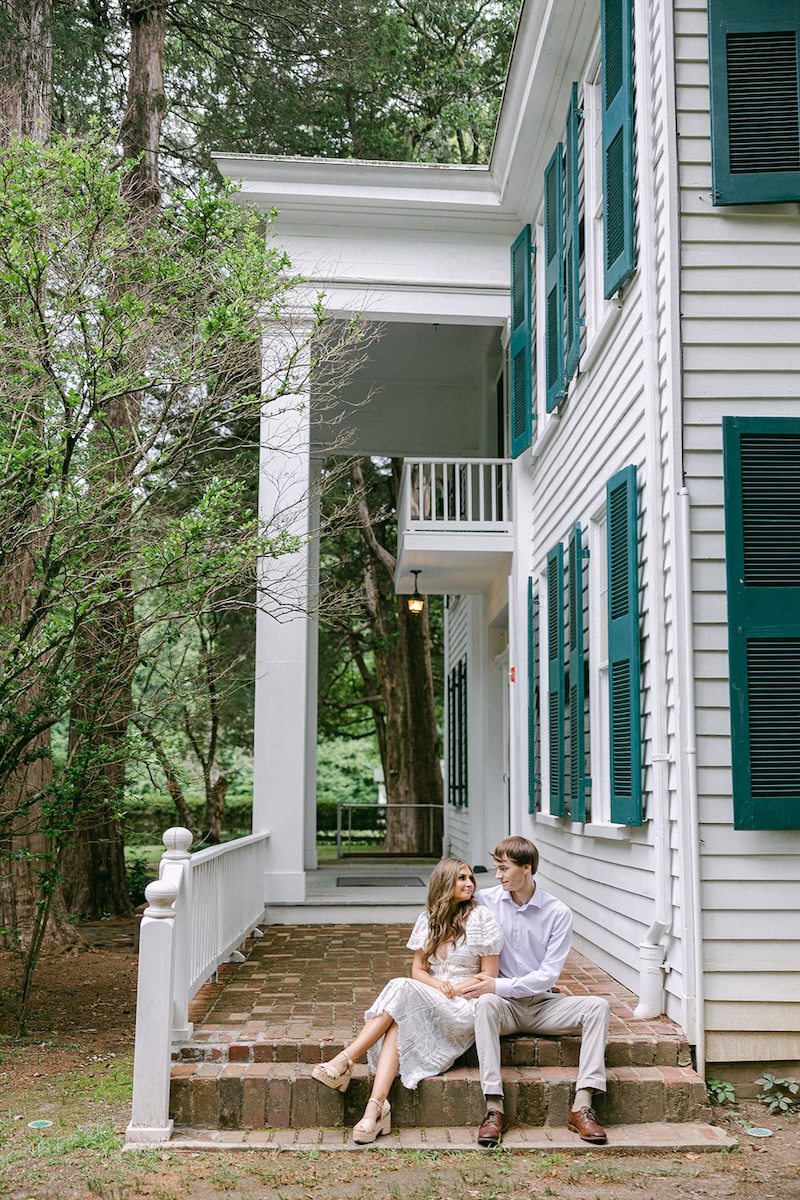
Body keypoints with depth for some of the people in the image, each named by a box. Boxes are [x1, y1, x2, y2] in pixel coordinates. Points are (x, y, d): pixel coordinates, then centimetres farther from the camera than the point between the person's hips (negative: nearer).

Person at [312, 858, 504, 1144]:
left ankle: (345, 1060, -30)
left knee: (401, 989, -28)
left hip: (465, 1009, -4)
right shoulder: (428, 919, 13)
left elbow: (489, 975, 0)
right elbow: (418, 969, 12)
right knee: (398, 1024, -30)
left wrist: (453, 990, -12)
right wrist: (438, 985, -10)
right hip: (429, 1006, 4)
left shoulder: (481, 918, 0)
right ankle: (376, 1107, -42)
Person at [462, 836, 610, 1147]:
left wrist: (499, 986, -19)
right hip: (505, 1006, -1)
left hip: (544, 1004, 1)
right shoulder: (486, 901, -1)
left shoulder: (558, 913, -4)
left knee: (597, 1006, -23)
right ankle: (494, 1107, -37)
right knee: (486, 1002, -35)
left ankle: (582, 1106, -27)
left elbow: (548, 975, -9)